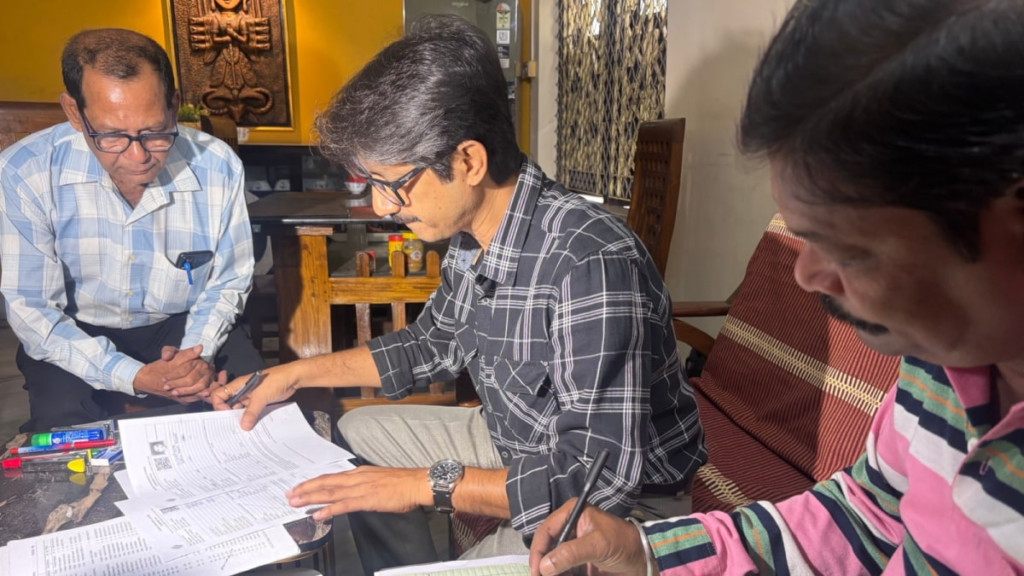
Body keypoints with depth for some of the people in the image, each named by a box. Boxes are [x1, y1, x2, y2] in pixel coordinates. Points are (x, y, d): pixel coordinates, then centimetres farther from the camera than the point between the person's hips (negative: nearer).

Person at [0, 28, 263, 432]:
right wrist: (134, 377, -28)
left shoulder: (217, 167, -18)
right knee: (63, 424, -28)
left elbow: (226, 284, -4)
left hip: (183, 326, 1)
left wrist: (198, 355, -23)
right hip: (75, 337, 0)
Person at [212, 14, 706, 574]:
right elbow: (434, 343, 12)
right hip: (517, 447, 8)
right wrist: (298, 373, 8)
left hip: (625, 503, -7)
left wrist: (429, 484, -25)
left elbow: (602, 480, -32)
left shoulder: (591, 262, -34)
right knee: (356, 434, 14)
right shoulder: (470, 235, -8)